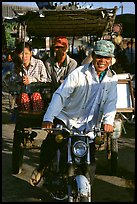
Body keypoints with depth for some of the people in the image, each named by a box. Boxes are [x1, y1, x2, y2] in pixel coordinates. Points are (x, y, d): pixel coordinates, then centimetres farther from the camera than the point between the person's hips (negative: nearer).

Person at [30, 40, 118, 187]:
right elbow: (60, 94, -18)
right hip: (66, 118, -2)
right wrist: (48, 118, -31)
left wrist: (108, 121, -27)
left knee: (90, 165, -1)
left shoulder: (112, 78, 3)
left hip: (89, 126, 3)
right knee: (50, 142, -22)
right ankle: (42, 167, 10)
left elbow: (111, 101, -5)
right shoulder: (79, 73, -10)